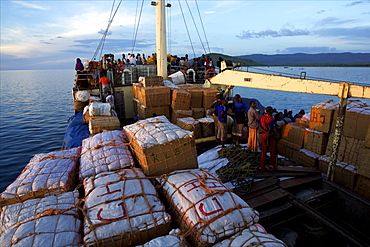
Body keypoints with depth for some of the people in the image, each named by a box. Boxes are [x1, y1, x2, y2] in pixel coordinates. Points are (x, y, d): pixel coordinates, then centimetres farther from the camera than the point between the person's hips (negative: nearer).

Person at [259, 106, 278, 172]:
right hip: (271, 136, -5)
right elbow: (273, 130, -19)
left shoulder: (262, 118, -1)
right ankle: (274, 166, 23)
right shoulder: (272, 119, -18)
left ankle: (262, 167, 17)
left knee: (264, 152, 13)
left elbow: (260, 128, -5)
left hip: (264, 135, 5)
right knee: (273, 152, 11)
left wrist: (266, 132, -11)